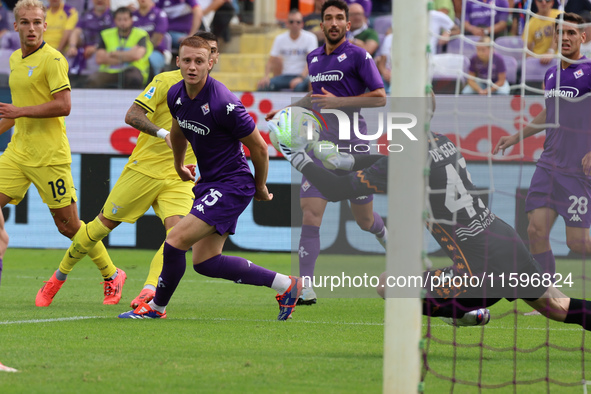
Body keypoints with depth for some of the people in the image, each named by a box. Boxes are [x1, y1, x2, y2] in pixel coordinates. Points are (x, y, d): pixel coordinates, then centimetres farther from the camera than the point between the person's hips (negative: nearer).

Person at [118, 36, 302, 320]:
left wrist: (260, 187, 0)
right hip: (208, 184, 9)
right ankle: (284, 284, 15)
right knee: (205, 262, 6)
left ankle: (156, 307, 7)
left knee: (176, 241, -14)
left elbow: (259, 148, -13)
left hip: (232, 185, -9)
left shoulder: (224, 104, -24)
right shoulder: (176, 95, 0)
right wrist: (178, 164, 38)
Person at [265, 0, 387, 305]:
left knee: (365, 221, 8)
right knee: (310, 215, -12)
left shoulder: (357, 56, -5)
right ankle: (305, 287, -15)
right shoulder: (314, 58, 13)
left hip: (353, 146, -4)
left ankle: (385, 236, 46)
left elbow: (380, 97, -9)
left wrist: (339, 101, -17)